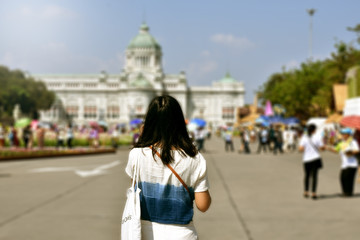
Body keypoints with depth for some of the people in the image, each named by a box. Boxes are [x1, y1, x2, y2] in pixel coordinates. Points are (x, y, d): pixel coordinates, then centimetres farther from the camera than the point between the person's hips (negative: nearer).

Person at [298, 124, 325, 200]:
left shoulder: (304, 138, -5)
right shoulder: (317, 138, -6)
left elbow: (301, 149, -12)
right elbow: (322, 148, -3)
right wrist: (322, 142, 17)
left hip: (306, 159, 1)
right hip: (316, 159, -1)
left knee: (307, 175, 17)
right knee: (314, 175, 3)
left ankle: (306, 192, 17)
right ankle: (313, 193, -2)